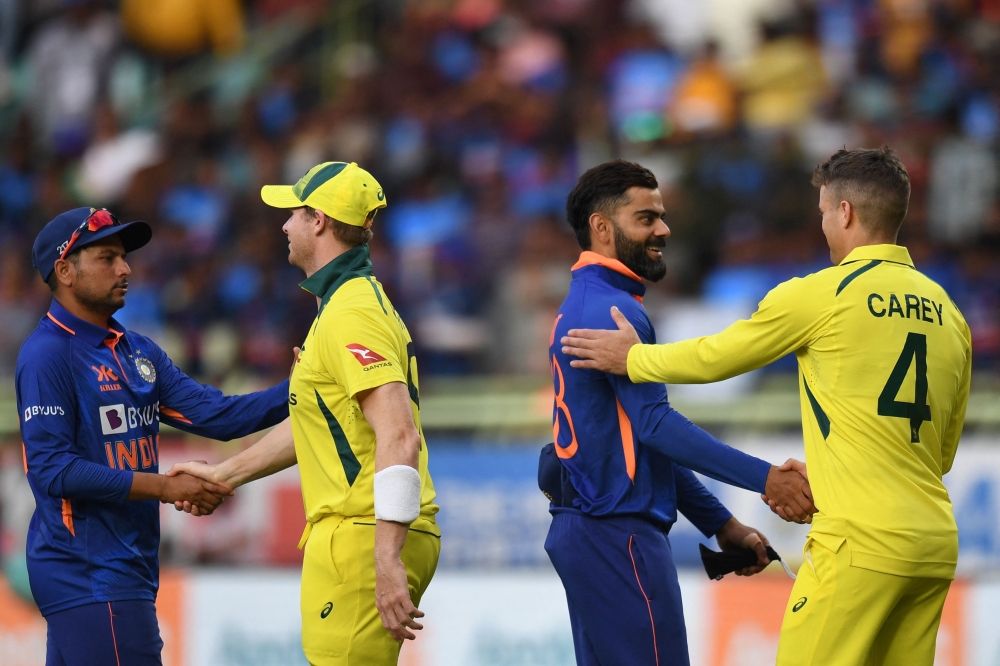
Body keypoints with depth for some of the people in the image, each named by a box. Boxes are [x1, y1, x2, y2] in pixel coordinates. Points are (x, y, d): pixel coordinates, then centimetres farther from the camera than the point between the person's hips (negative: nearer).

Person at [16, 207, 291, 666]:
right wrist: (165, 487, -18)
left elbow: (217, 415, 7)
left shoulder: (139, 353, 16)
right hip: (87, 573, -9)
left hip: (128, 571, 9)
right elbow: (53, 469, -18)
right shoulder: (48, 355, -11)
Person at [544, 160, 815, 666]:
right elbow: (656, 425, -22)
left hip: (584, 528, 10)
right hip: (617, 532, -10)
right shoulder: (613, 310, -13)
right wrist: (764, 479, -26)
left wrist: (720, 524, 18)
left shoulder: (580, 307, 20)